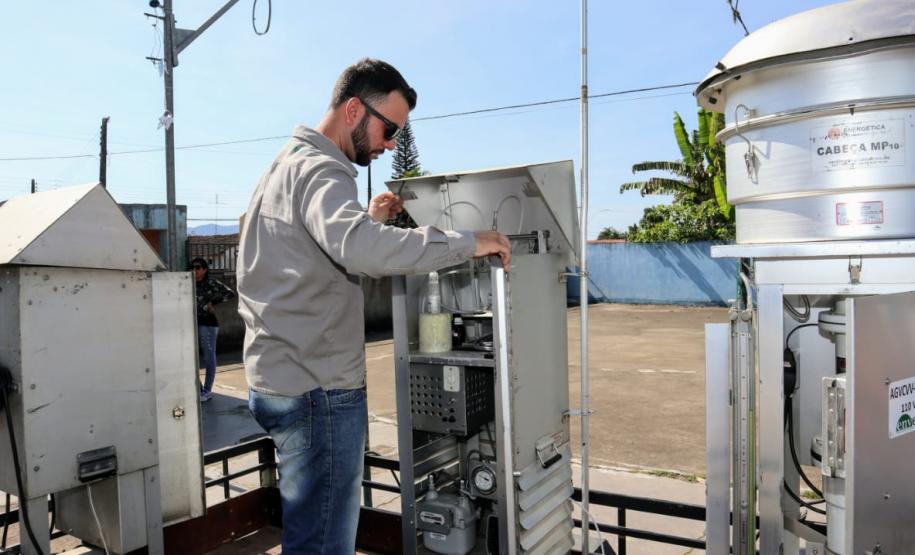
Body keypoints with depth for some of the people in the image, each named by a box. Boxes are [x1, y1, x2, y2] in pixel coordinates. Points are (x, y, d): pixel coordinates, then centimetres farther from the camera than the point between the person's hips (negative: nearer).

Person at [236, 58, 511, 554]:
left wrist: (368, 221, 9)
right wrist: (467, 243, -28)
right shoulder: (320, 169, -15)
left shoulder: (288, 164, 18)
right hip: (318, 388, -10)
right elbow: (358, 249, -35)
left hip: (279, 378, 10)